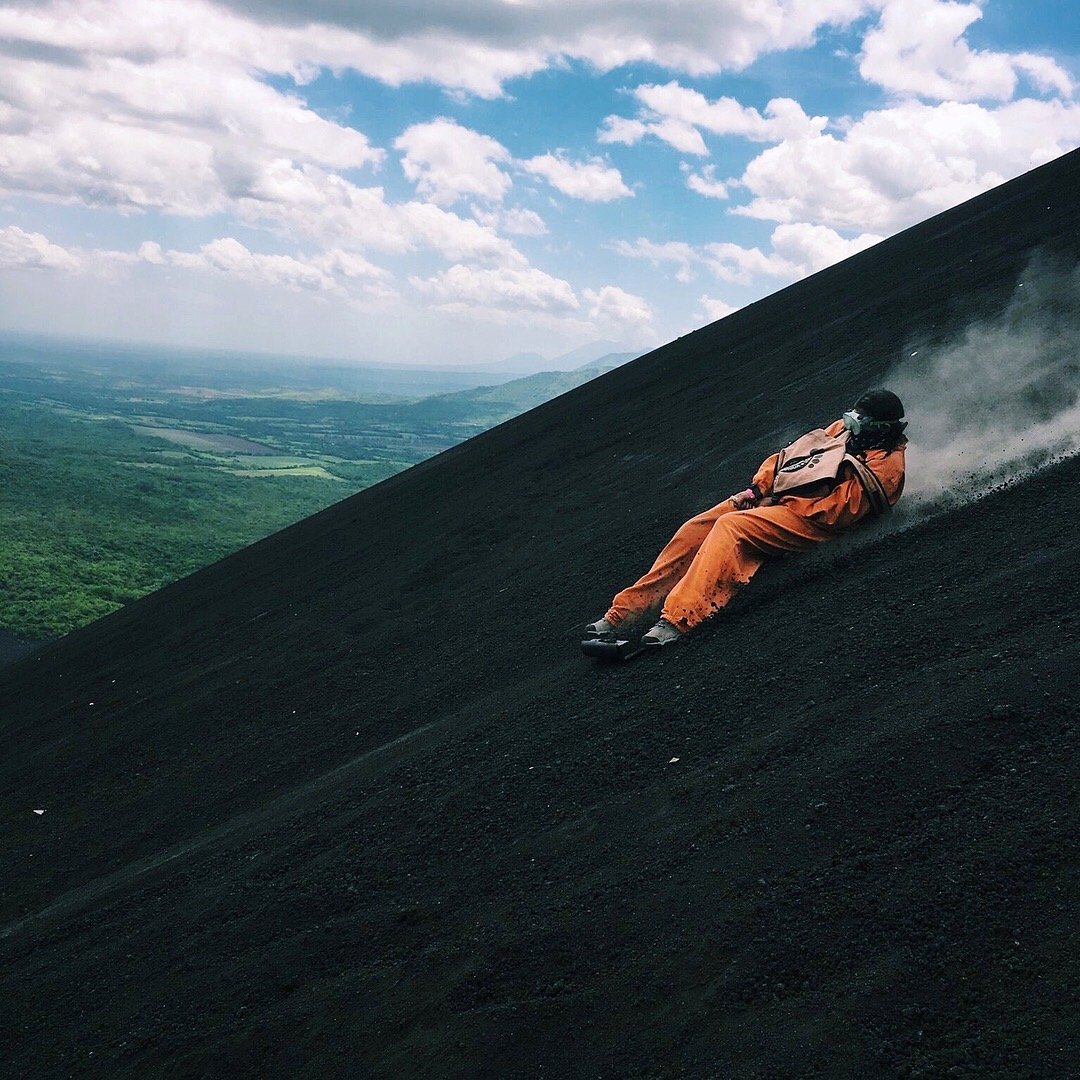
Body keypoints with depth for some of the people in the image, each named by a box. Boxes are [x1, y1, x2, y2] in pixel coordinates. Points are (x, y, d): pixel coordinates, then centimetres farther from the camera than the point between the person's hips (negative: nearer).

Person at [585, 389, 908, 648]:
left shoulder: (886, 465, -5)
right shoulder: (844, 429, 21)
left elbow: (838, 509, -16)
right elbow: (786, 457, 22)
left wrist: (776, 503, -13)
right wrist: (757, 490, 6)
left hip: (807, 519, -8)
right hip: (771, 498, 8)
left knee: (730, 527, -32)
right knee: (695, 529, -9)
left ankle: (676, 620, -43)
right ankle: (624, 612, -11)